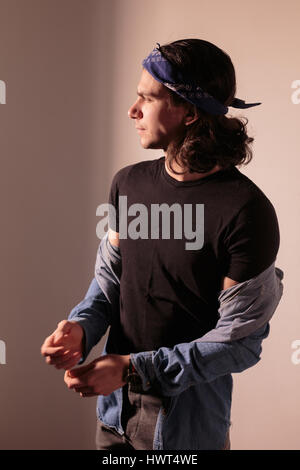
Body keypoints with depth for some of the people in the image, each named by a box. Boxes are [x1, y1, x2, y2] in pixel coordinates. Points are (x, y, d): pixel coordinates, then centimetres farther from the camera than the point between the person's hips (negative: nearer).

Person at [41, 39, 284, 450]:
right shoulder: (128, 183, -1)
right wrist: (81, 327, -13)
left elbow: (239, 342, -18)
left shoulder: (246, 211, -21)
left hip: (188, 420, -5)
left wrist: (134, 369, -22)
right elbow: (108, 279, 7)